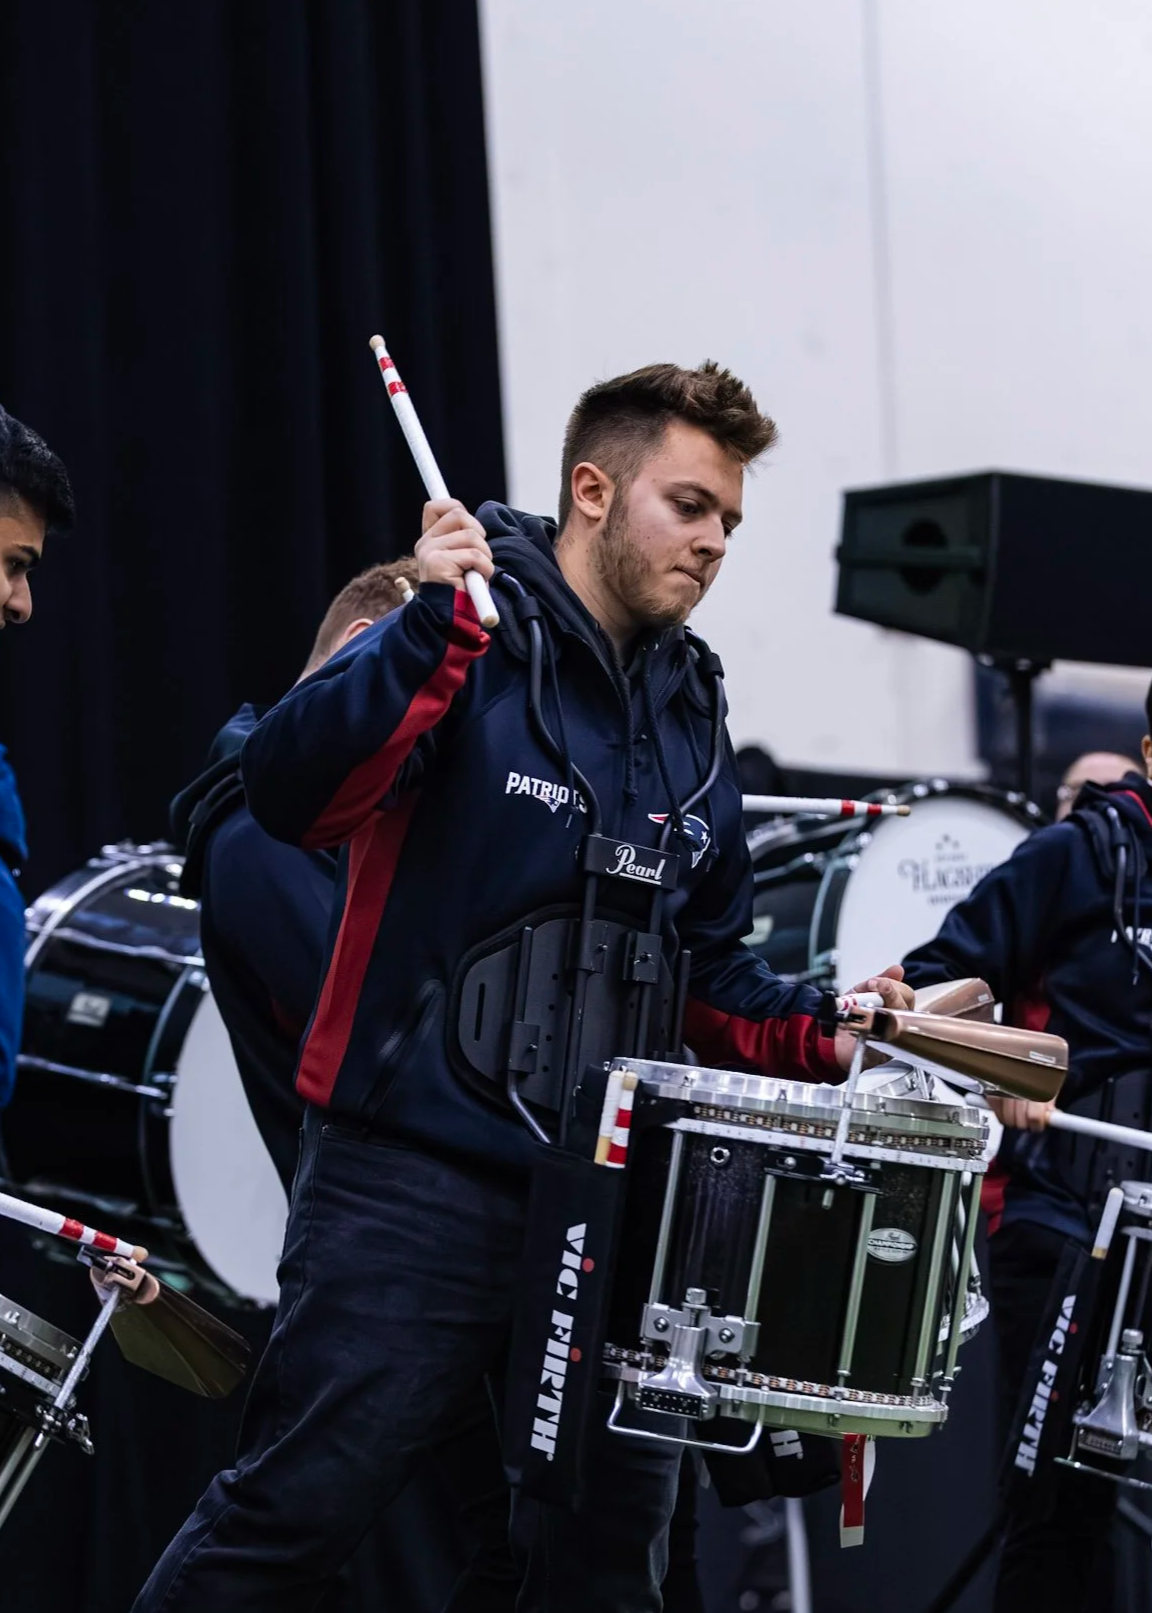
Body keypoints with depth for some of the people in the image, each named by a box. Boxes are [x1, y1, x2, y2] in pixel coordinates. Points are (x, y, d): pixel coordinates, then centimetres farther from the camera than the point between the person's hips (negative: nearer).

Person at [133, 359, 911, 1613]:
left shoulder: (691, 712, 15)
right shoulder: (469, 645, -7)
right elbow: (289, 796, -24)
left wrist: (811, 1035, 7)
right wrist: (435, 629, -33)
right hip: (415, 1176, -7)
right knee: (292, 1510, -7)